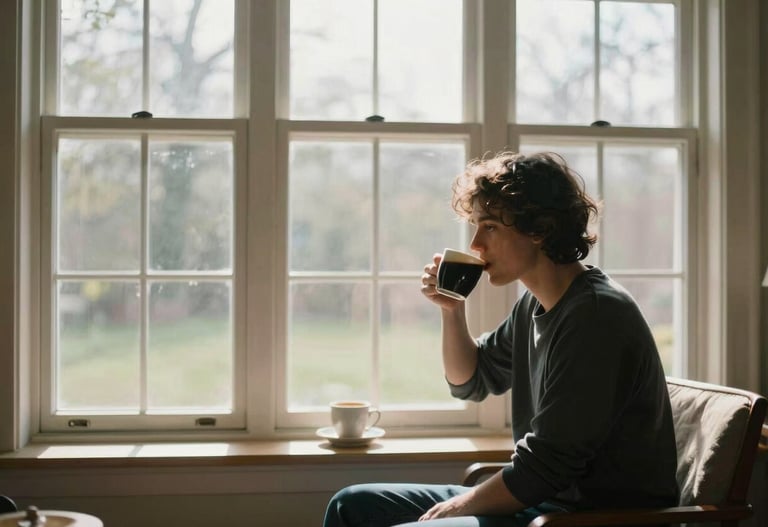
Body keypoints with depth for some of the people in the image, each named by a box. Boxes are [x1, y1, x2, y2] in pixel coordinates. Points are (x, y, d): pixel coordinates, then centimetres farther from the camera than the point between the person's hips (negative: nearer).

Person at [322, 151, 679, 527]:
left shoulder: (595, 314, -21)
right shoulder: (535, 305, 8)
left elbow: (541, 470, -21)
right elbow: (470, 382, 23)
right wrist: (452, 309, 6)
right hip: (545, 496, 9)